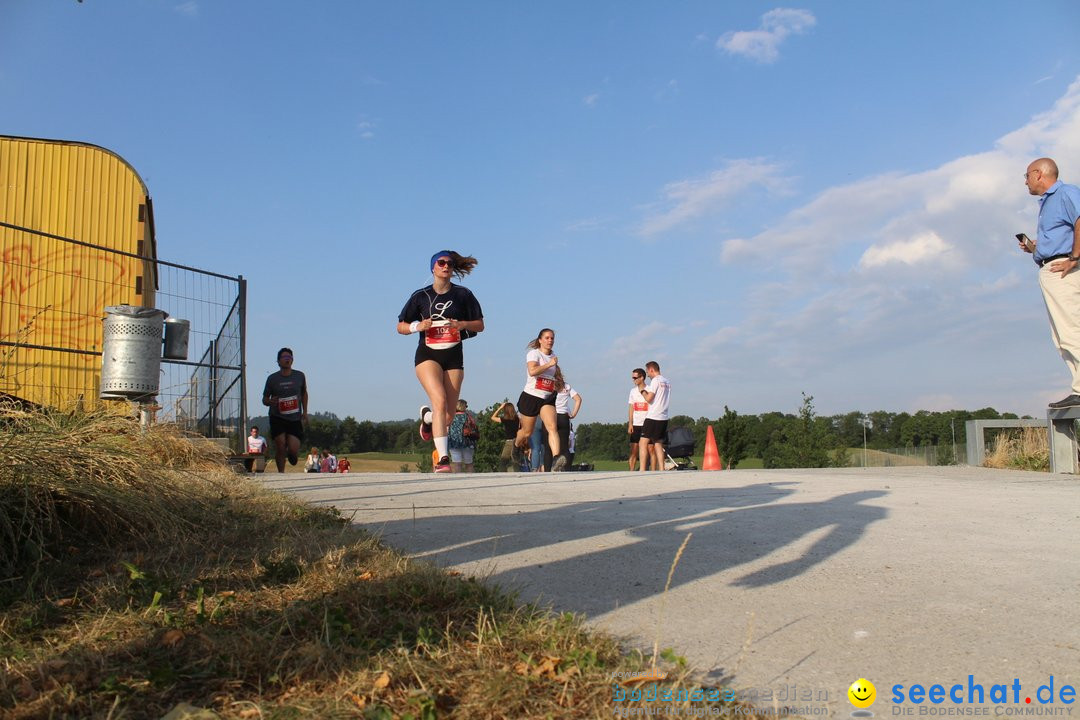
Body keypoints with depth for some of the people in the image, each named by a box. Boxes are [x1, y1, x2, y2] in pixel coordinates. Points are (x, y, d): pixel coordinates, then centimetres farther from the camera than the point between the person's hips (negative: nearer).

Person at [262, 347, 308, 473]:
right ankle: (281, 473, 8)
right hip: (277, 418, -1)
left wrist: (305, 412, 14)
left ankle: (291, 454, 28)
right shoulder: (272, 378, 0)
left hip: (295, 419, 1)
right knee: (280, 446, -9)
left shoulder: (300, 376, 5)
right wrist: (270, 402, -16)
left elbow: (304, 393, 20)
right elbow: (264, 399, 8)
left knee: (293, 449, -8)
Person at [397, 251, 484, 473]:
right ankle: (442, 458, -23)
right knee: (440, 401, -25)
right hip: (427, 355, -2)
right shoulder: (421, 296, 4)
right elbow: (401, 326, 9)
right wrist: (418, 326, -12)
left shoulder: (463, 294, 5)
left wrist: (462, 324, -12)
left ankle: (427, 417, 40)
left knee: (448, 415, 2)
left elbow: (480, 324, 8)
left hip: (454, 357, 2)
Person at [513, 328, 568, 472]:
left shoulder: (553, 358, 16)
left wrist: (558, 383, 19)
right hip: (531, 397, -4)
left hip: (547, 399, 4)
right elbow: (532, 371, -25)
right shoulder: (533, 353, -5)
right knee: (527, 432, 8)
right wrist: (549, 364, -23)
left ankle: (556, 461, -34)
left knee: (552, 427, -19)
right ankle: (516, 446, 42)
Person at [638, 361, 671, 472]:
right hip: (664, 418, 8)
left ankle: (642, 470, -14)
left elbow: (649, 399, -14)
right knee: (658, 444, 11)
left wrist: (643, 392, 5)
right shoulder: (667, 382, 16)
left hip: (653, 417, -8)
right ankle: (661, 470, 7)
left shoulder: (655, 380, -9)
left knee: (643, 443, -7)